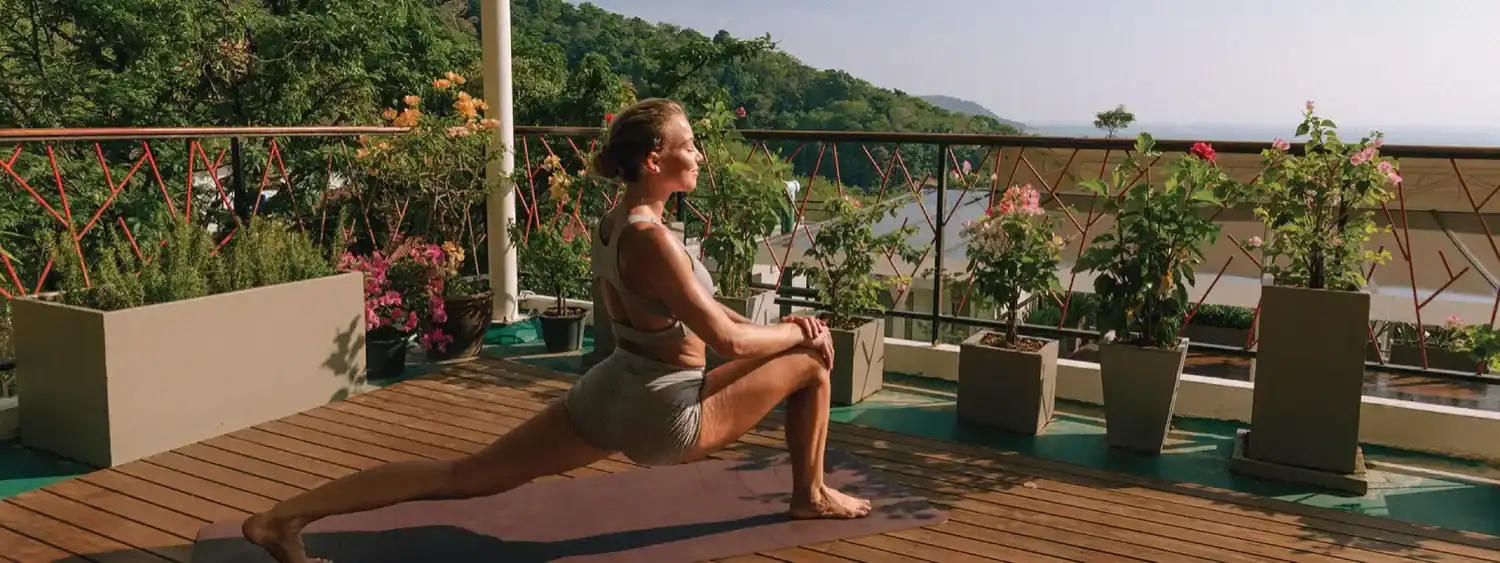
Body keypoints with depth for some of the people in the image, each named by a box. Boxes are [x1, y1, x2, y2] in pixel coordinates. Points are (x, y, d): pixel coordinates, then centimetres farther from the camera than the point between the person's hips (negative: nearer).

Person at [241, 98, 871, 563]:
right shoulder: (651, 239, -25)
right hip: (662, 414, -8)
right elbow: (727, 342, -23)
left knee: (466, 475, 13)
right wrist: (795, 332, -5)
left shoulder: (613, 220, 5)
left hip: (605, 394, 8)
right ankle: (811, 495, 26)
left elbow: (691, 304, 15)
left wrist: (775, 325, 10)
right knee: (811, 359, 3)